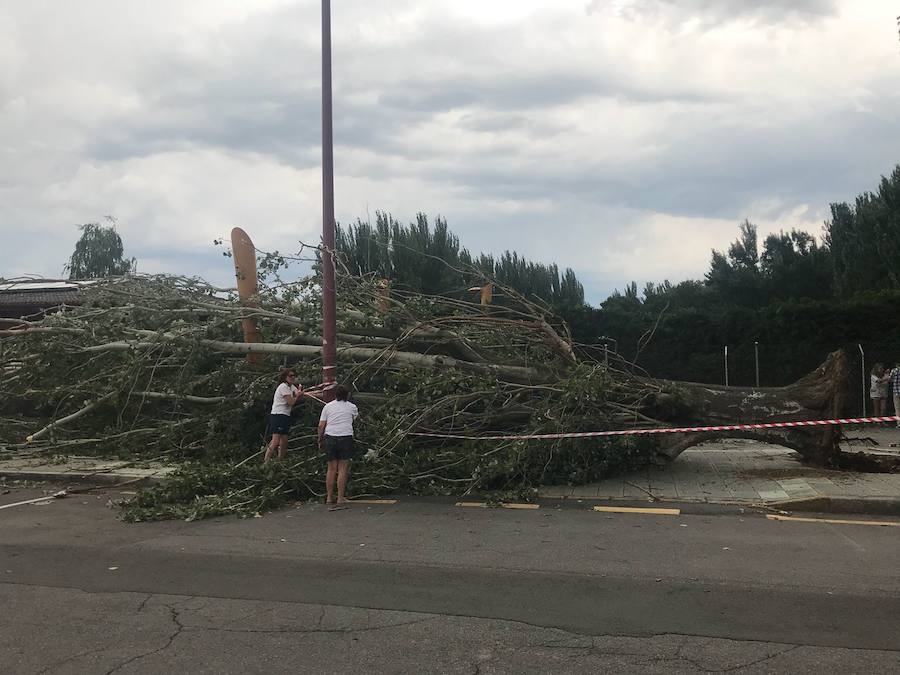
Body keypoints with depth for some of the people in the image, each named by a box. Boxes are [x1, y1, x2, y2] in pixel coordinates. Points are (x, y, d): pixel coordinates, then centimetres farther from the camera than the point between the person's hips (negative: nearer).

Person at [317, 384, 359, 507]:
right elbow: (356, 417, 27)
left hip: (330, 438, 2)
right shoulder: (351, 407, 6)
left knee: (331, 468, 9)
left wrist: (320, 440, 14)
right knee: (343, 469, 1)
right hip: (345, 437, -2)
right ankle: (340, 498, 0)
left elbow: (321, 425, 5)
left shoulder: (328, 406, 9)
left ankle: (329, 497, 12)